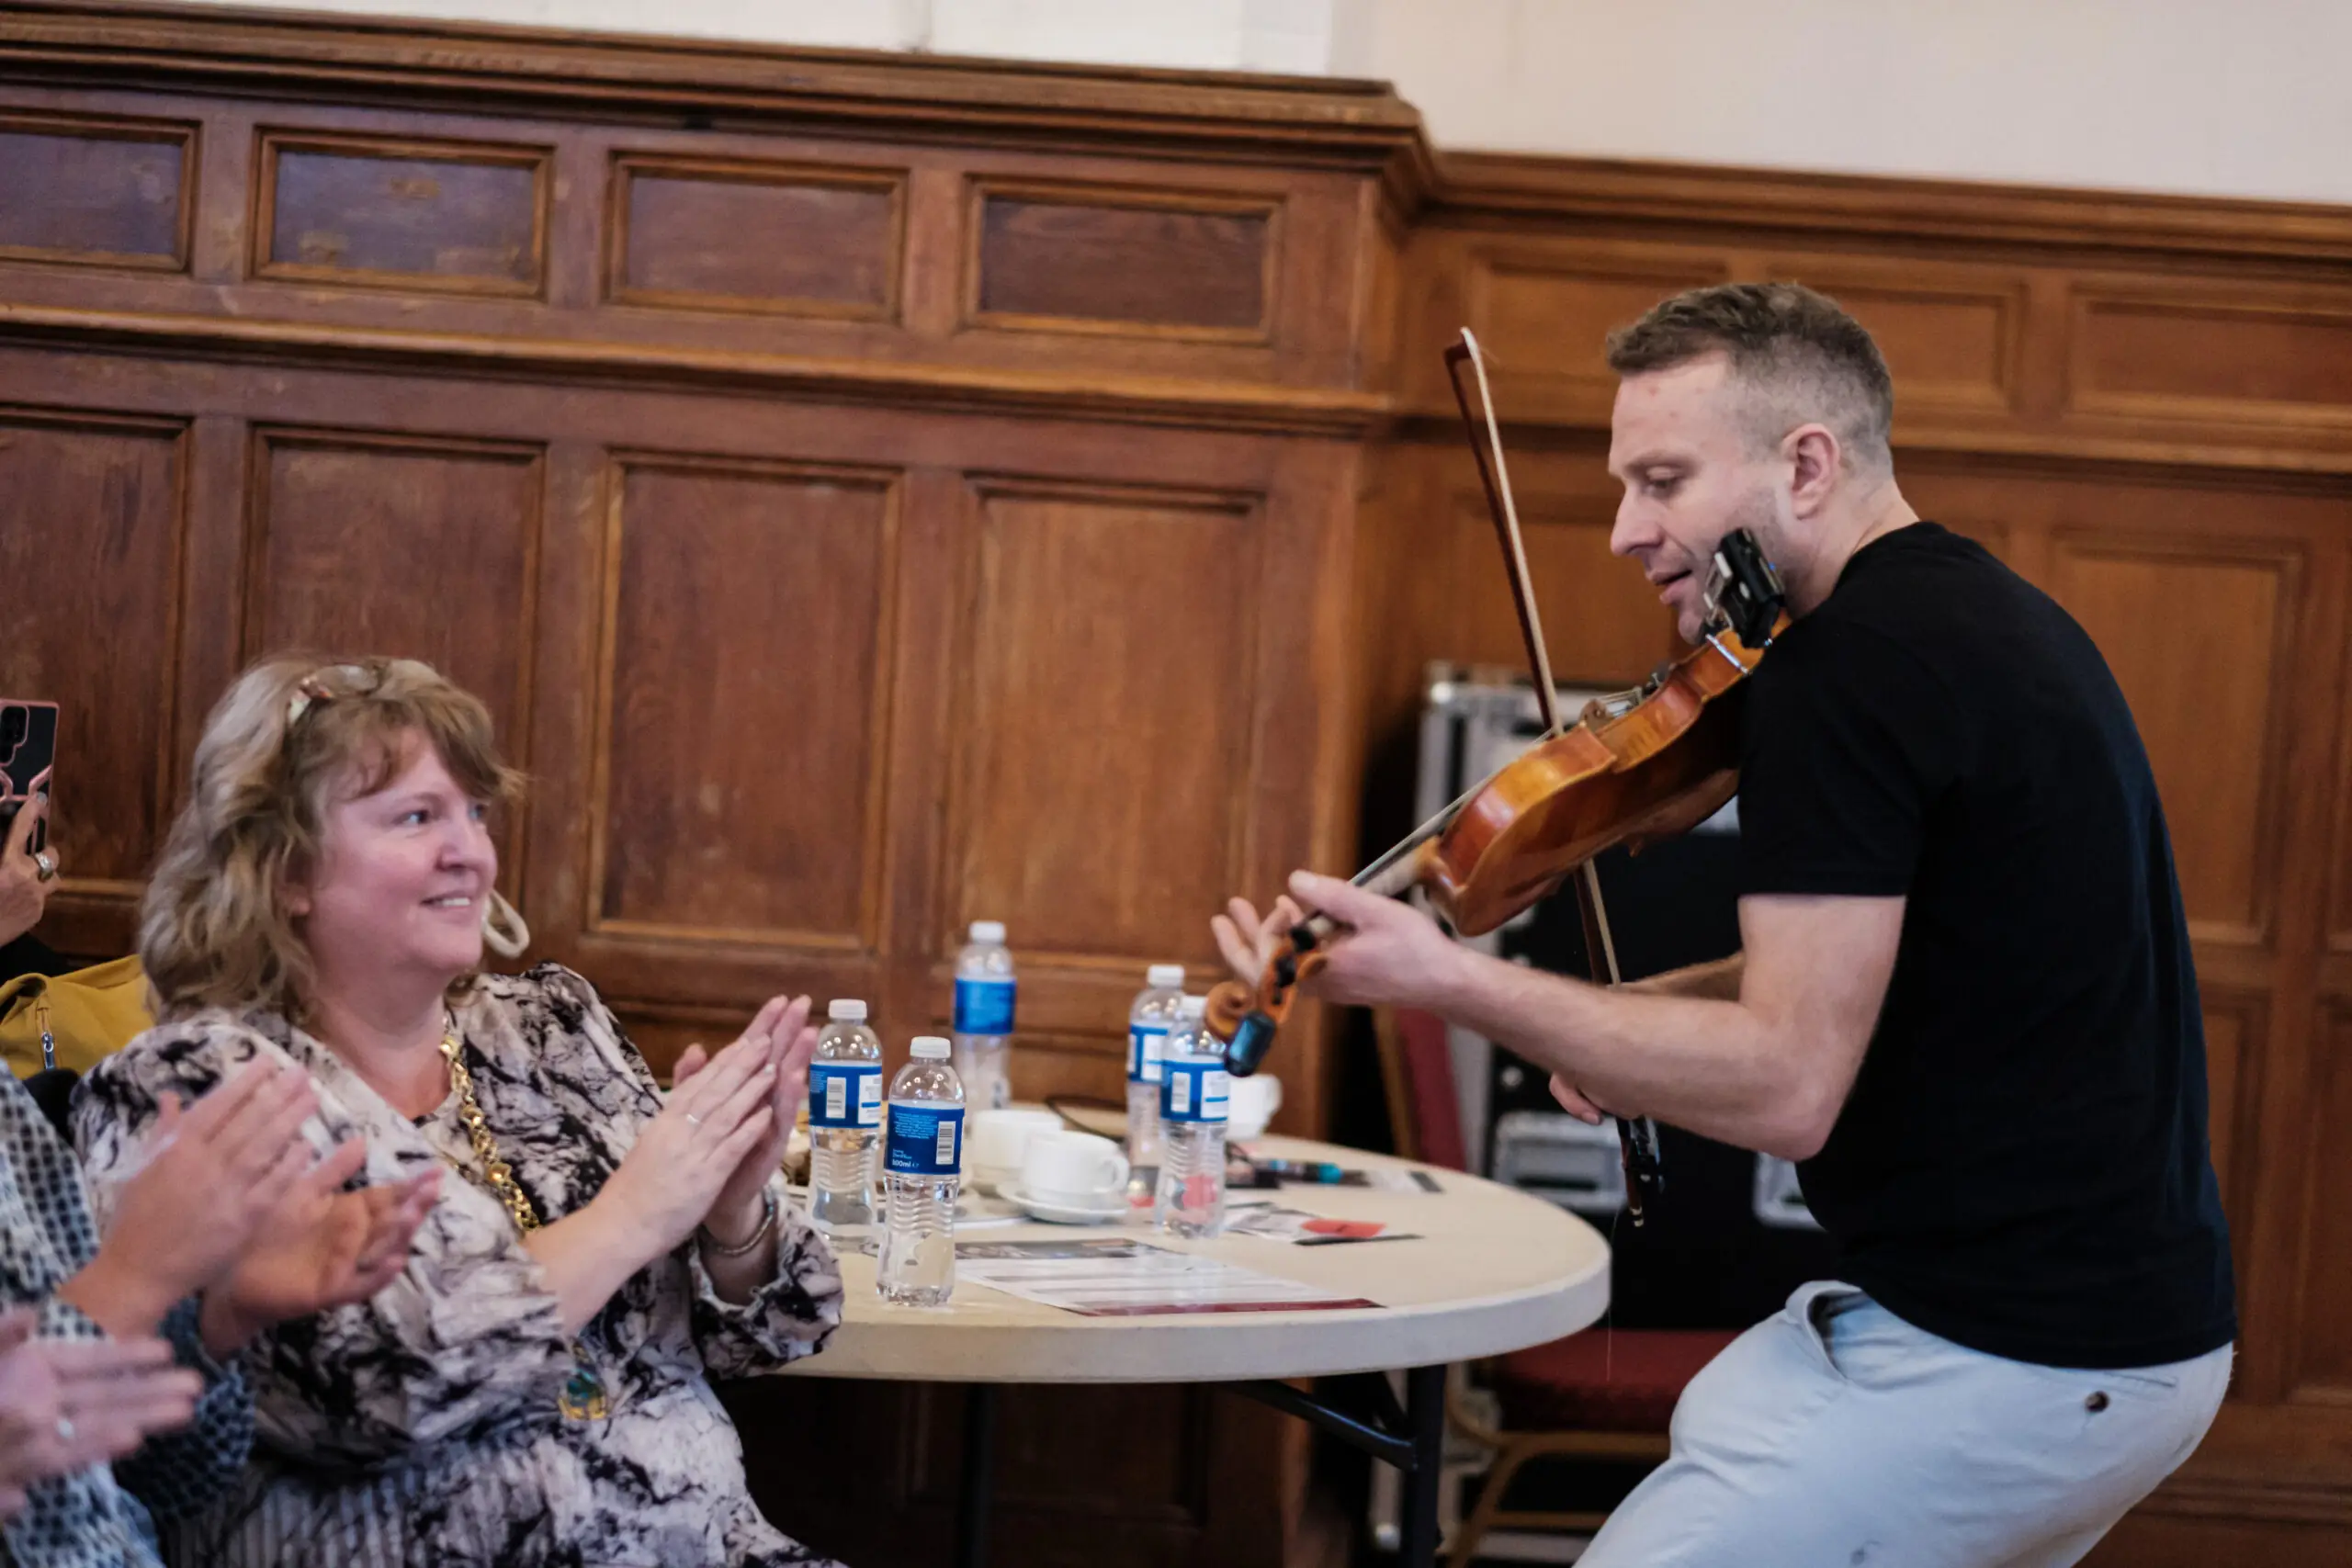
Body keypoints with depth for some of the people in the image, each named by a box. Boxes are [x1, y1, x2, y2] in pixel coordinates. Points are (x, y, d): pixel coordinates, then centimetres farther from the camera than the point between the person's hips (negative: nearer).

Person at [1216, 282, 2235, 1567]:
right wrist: (1639, 1020, 9)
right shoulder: (1993, 617, 12)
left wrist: (1443, 981, -22)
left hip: (1998, 1357, -10)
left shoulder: (1848, 664, -18)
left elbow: (1786, 1088, -22)